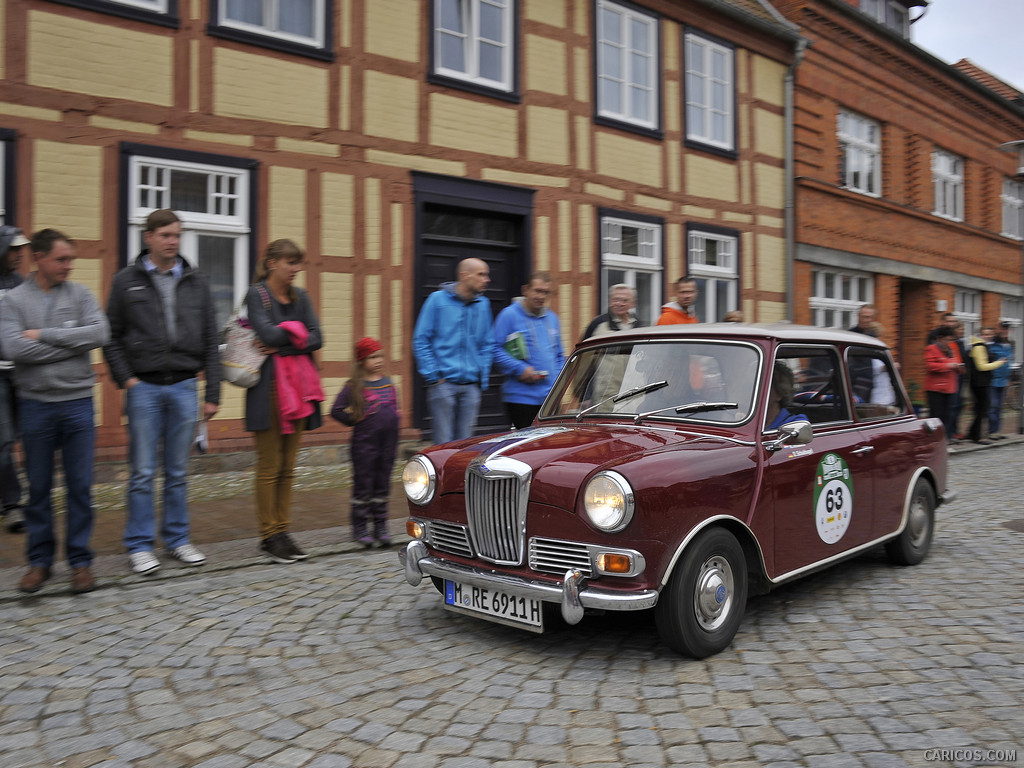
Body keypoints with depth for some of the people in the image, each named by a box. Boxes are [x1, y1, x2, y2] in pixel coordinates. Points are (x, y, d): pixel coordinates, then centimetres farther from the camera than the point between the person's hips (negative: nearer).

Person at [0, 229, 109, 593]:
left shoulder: (80, 294, 4)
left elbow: (100, 333, -12)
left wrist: (44, 335, -13)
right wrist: (71, 345, -11)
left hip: (78, 402, 1)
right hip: (36, 404, 0)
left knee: (80, 487, 4)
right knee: (38, 488, 9)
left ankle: (80, 560, 15)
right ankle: (39, 560, 21)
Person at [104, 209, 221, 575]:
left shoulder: (196, 283, 9)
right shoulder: (127, 280, 3)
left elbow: (211, 342, 9)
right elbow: (111, 336, 4)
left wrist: (213, 393, 4)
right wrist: (126, 379, -8)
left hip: (184, 387, 2)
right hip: (144, 388, -2)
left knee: (178, 472, 9)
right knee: (143, 473, 1)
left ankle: (178, 539, 20)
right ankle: (140, 545, 11)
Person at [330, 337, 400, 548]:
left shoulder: (388, 384, 10)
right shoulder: (353, 386, -6)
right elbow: (336, 411, -5)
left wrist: (395, 417, 6)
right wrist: (355, 420, -7)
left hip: (388, 442, 5)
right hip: (364, 443, -5)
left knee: (382, 485, 10)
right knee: (363, 485, 2)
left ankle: (380, 526, 18)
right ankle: (360, 527, 13)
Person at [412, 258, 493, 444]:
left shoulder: (483, 304, 10)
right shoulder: (438, 299, -1)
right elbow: (421, 340, -1)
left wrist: (483, 377, 7)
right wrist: (432, 375, -7)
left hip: (471, 385, 4)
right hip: (444, 383, -4)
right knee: (443, 442, -3)